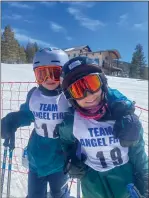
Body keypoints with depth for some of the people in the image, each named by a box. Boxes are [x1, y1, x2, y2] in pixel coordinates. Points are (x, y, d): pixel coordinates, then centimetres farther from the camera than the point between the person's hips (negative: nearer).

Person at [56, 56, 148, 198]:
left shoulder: (122, 109, -21)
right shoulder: (71, 121, -20)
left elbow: (137, 148, -8)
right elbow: (66, 140, 6)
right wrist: (71, 161, -6)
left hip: (127, 176, 0)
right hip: (93, 180, 1)